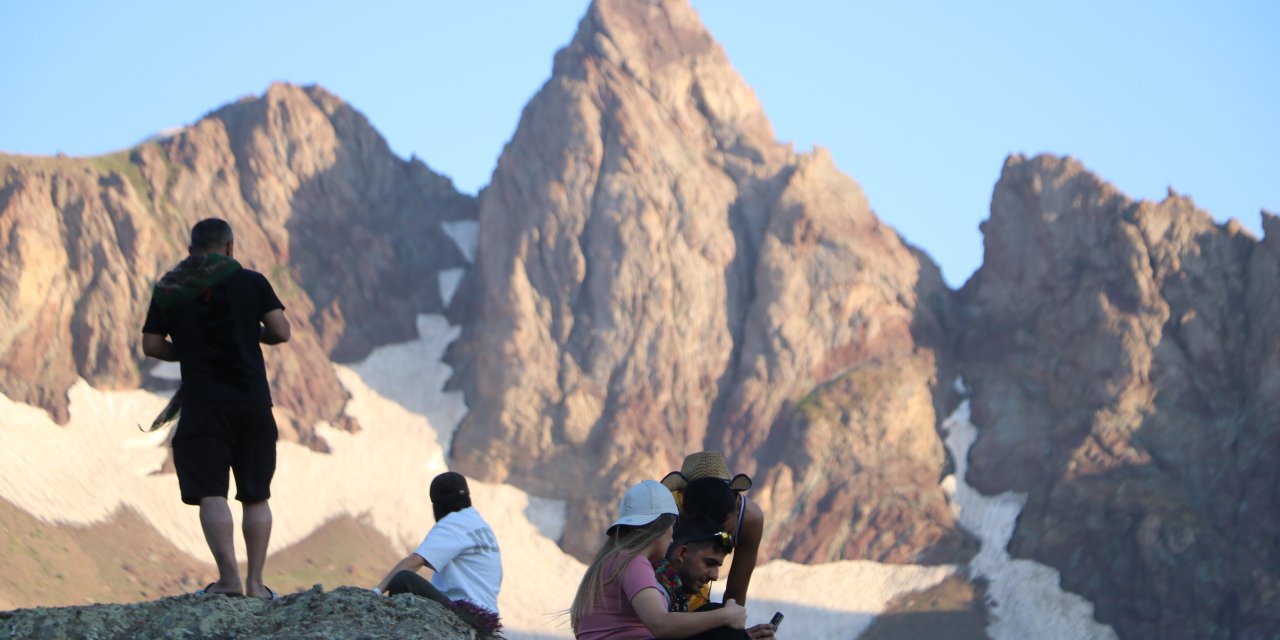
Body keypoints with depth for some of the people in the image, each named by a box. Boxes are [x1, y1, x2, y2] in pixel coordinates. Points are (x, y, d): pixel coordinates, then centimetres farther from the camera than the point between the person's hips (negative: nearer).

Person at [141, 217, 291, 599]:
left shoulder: (168, 289, 7)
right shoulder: (251, 282, 5)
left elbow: (151, 346, 5)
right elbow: (281, 332, -1)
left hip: (203, 405, -1)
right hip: (253, 402, 1)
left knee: (211, 494, -6)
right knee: (256, 496, 9)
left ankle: (229, 578, -19)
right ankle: (255, 582, 5)